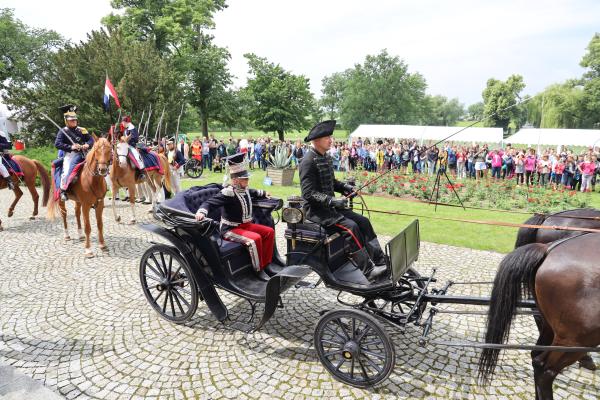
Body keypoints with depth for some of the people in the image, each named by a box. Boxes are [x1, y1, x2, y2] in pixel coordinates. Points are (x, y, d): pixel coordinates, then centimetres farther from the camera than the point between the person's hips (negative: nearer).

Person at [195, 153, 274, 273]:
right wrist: (202, 211, -48)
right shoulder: (228, 192, -22)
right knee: (255, 239, -30)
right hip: (230, 229, -9)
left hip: (246, 225, 10)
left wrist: (264, 194, 46)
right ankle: (259, 270, -14)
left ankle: (266, 263, 11)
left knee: (269, 231, 1)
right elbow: (210, 202, -29)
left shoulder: (245, 189, 6)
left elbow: (253, 193, 32)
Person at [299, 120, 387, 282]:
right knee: (351, 226, -24)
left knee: (363, 221, -2)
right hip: (316, 209, -9)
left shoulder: (326, 157, 11)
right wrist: (331, 200, -28)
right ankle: (367, 270, -18)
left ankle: (380, 261, -1)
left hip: (330, 206, 9)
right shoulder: (309, 161, -17)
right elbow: (308, 193, -23)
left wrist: (344, 187, 4)